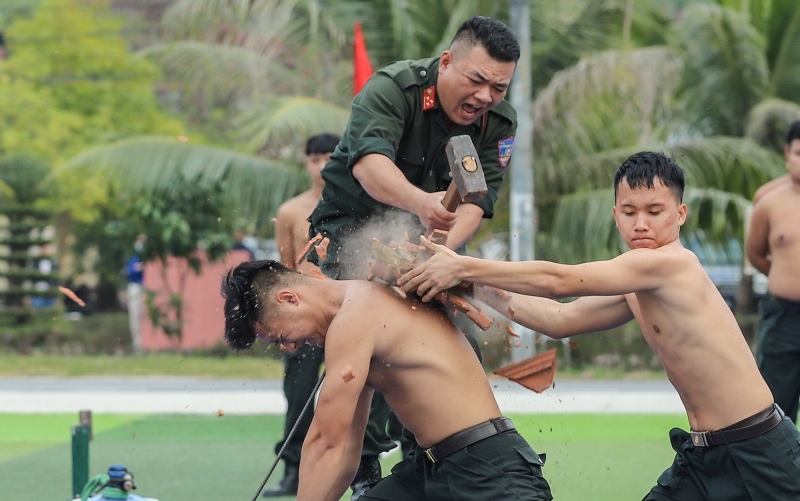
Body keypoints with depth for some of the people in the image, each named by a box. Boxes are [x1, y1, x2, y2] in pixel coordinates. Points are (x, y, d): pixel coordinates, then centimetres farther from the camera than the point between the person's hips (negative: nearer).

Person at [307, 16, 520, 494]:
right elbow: (368, 163, -43)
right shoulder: (392, 88, -25)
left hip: (434, 235, 5)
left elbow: (478, 198, -19)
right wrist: (421, 202, -64)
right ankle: (364, 471, -7)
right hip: (355, 224, -5)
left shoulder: (500, 121, -10)